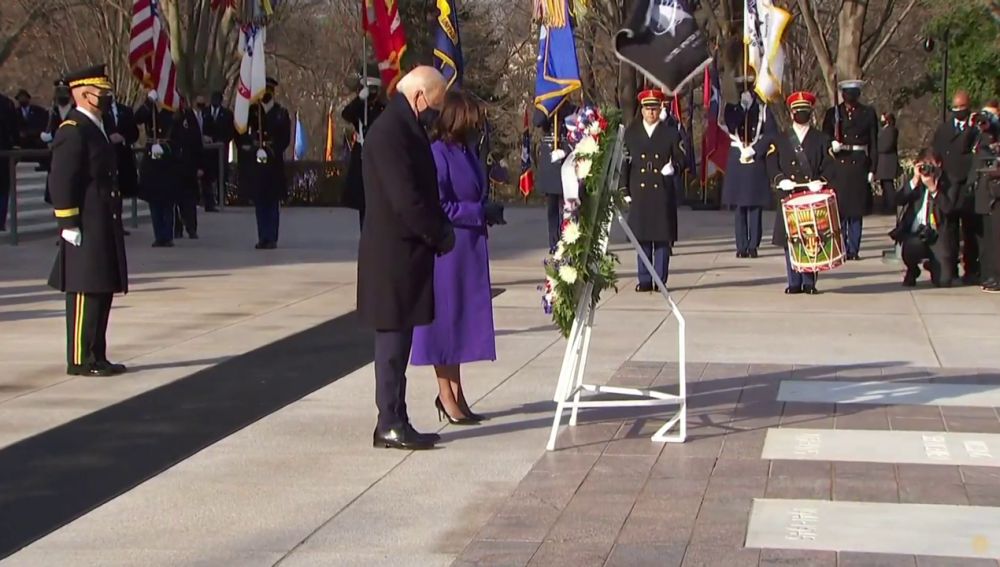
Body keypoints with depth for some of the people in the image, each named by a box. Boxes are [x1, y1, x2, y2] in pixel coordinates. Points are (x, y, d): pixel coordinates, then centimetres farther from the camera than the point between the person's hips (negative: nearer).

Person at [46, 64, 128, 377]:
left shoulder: (96, 128, 18)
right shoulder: (73, 130, -13)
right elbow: (61, 181, -18)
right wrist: (68, 224, -21)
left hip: (104, 226, 10)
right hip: (86, 228, -10)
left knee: (103, 291, 11)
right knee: (86, 292, -7)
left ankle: (96, 356, 17)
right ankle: (80, 360, -3)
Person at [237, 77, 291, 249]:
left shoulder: (281, 113, 6)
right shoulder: (251, 111, 8)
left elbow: (285, 138, 2)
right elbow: (240, 134, 8)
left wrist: (272, 151, -8)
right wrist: (247, 149, -3)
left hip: (274, 163, -1)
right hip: (254, 163, 1)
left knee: (273, 202, -1)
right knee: (259, 202, 3)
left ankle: (271, 238, 0)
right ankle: (263, 238, 7)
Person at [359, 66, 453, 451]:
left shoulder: (406, 130, 16)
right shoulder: (389, 132, -16)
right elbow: (405, 198, -22)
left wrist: (440, 232, 6)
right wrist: (441, 236, -12)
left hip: (406, 253, 10)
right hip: (393, 255, -10)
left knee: (398, 339, 11)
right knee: (394, 337, -5)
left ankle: (394, 421, 16)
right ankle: (390, 425, 0)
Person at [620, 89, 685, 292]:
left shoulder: (671, 133, 6)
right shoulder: (630, 133, 9)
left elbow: (680, 159, 8)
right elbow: (624, 163, 9)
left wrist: (673, 167, -15)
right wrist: (625, 189, 3)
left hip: (663, 192, -1)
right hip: (639, 192, 1)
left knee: (662, 237, -1)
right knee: (642, 237, 3)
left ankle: (660, 280, 5)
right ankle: (645, 280, 8)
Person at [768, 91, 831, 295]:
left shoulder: (822, 140, 12)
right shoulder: (779, 141, 14)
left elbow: (828, 165, 2)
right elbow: (772, 165, 3)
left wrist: (820, 181, -17)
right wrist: (781, 180, -16)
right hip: (789, 198, 1)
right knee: (790, 240, -2)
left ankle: (809, 282, 4)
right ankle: (794, 283, 5)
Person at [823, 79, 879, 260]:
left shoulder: (868, 113, 9)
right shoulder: (833, 113, 9)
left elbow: (873, 143, 6)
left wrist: (872, 169, -1)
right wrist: (832, 145, -13)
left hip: (859, 165, 0)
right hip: (839, 166, 0)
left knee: (857, 210, 2)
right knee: (839, 208, -4)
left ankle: (854, 249, 6)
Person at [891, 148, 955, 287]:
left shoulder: (946, 183, 4)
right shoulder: (914, 182, 12)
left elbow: (948, 208, -11)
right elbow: (899, 200, -4)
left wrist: (933, 188, -18)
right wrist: (915, 180, -12)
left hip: (937, 234, -1)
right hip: (914, 234, 1)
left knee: (943, 281, -14)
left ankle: (931, 264, 25)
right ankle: (912, 271, 2)